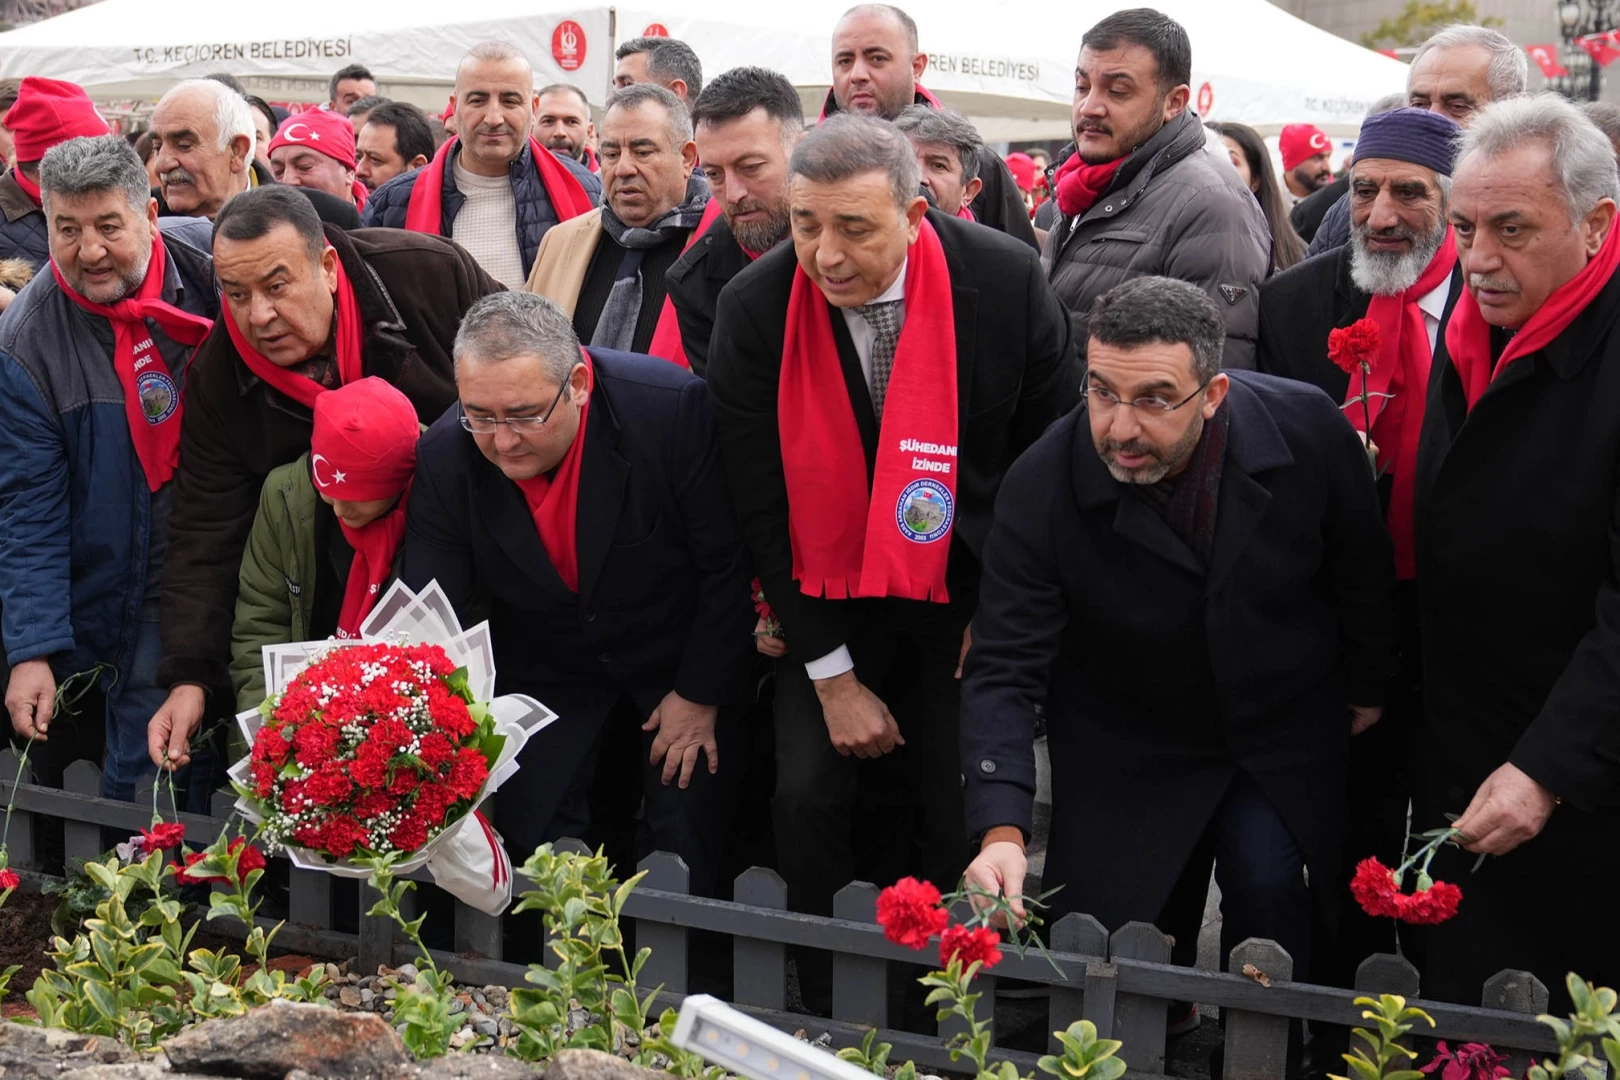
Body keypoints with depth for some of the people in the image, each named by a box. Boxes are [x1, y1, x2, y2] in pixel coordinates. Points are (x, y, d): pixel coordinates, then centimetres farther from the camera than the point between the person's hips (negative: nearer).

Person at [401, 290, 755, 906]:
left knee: (685, 855, -4)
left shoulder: (674, 411, -29)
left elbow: (730, 565, -18)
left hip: (681, 668, -3)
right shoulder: (445, 457, -19)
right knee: (530, 844, 2)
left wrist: (701, 694, -11)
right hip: (545, 673, 3)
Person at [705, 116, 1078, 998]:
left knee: (961, 818, -6)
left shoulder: (1007, 280, -15)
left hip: (969, 593, 0)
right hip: (829, 602, 1)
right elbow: (760, 503, -8)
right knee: (806, 798, -10)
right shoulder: (754, 307, -13)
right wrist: (830, 676, -8)